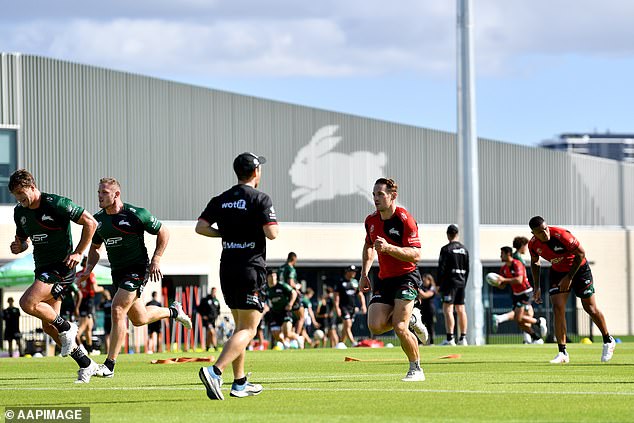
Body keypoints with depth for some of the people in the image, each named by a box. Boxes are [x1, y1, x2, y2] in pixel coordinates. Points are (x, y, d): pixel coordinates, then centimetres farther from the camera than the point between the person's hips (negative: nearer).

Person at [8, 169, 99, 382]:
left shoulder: (56, 204, -16)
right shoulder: (20, 212, 6)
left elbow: (90, 222, -14)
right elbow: (24, 239, 21)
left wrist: (78, 253, -16)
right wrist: (19, 246, -4)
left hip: (61, 267, -9)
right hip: (42, 269, 9)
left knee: (28, 303, -25)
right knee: (48, 326, 6)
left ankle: (66, 328, -3)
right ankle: (86, 364, 15)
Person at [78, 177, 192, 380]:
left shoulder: (136, 215, -15)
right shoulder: (98, 219, 3)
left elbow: (163, 233, -5)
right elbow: (95, 247, 17)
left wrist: (156, 260, -12)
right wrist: (88, 269, 1)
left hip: (136, 270, -7)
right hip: (117, 272, 7)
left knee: (118, 311, -19)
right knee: (139, 319, 16)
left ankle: (109, 365, -16)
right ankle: (173, 312, 46)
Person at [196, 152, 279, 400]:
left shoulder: (221, 200, 8)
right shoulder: (260, 199, -8)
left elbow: (201, 227, 0)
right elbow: (271, 233, -16)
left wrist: (225, 233, 14)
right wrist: (273, 224, 6)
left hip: (227, 268, 7)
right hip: (251, 268, -7)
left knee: (240, 326, 18)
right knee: (248, 329, -8)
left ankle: (240, 383, 18)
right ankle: (215, 371, -27)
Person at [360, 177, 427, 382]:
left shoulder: (404, 219, -15)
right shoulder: (371, 220, 6)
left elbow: (416, 255, -22)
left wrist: (388, 248, -33)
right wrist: (364, 274, 18)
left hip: (406, 277, -7)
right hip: (384, 279, 7)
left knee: (399, 327, -19)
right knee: (375, 326, -9)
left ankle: (416, 369, 1)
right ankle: (410, 319, 21)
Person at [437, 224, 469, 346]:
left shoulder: (446, 249, -8)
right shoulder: (464, 249, 12)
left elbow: (441, 268, -11)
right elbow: (467, 269, 15)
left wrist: (438, 284, -5)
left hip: (449, 281, -7)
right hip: (461, 282, 7)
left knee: (447, 309, -9)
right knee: (461, 310, 9)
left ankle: (450, 339, -17)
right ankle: (463, 338, 10)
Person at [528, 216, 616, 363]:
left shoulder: (561, 235, -31)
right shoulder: (533, 244, -14)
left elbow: (581, 253, -23)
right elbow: (534, 263, 7)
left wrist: (569, 277, -21)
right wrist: (537, 287, 1)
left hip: (579, 269, -4)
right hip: (557, 272, 4)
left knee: (590, 308, 2)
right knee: (558, 308, -12)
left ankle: (608, 341, 25)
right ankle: (562, 353, -8)